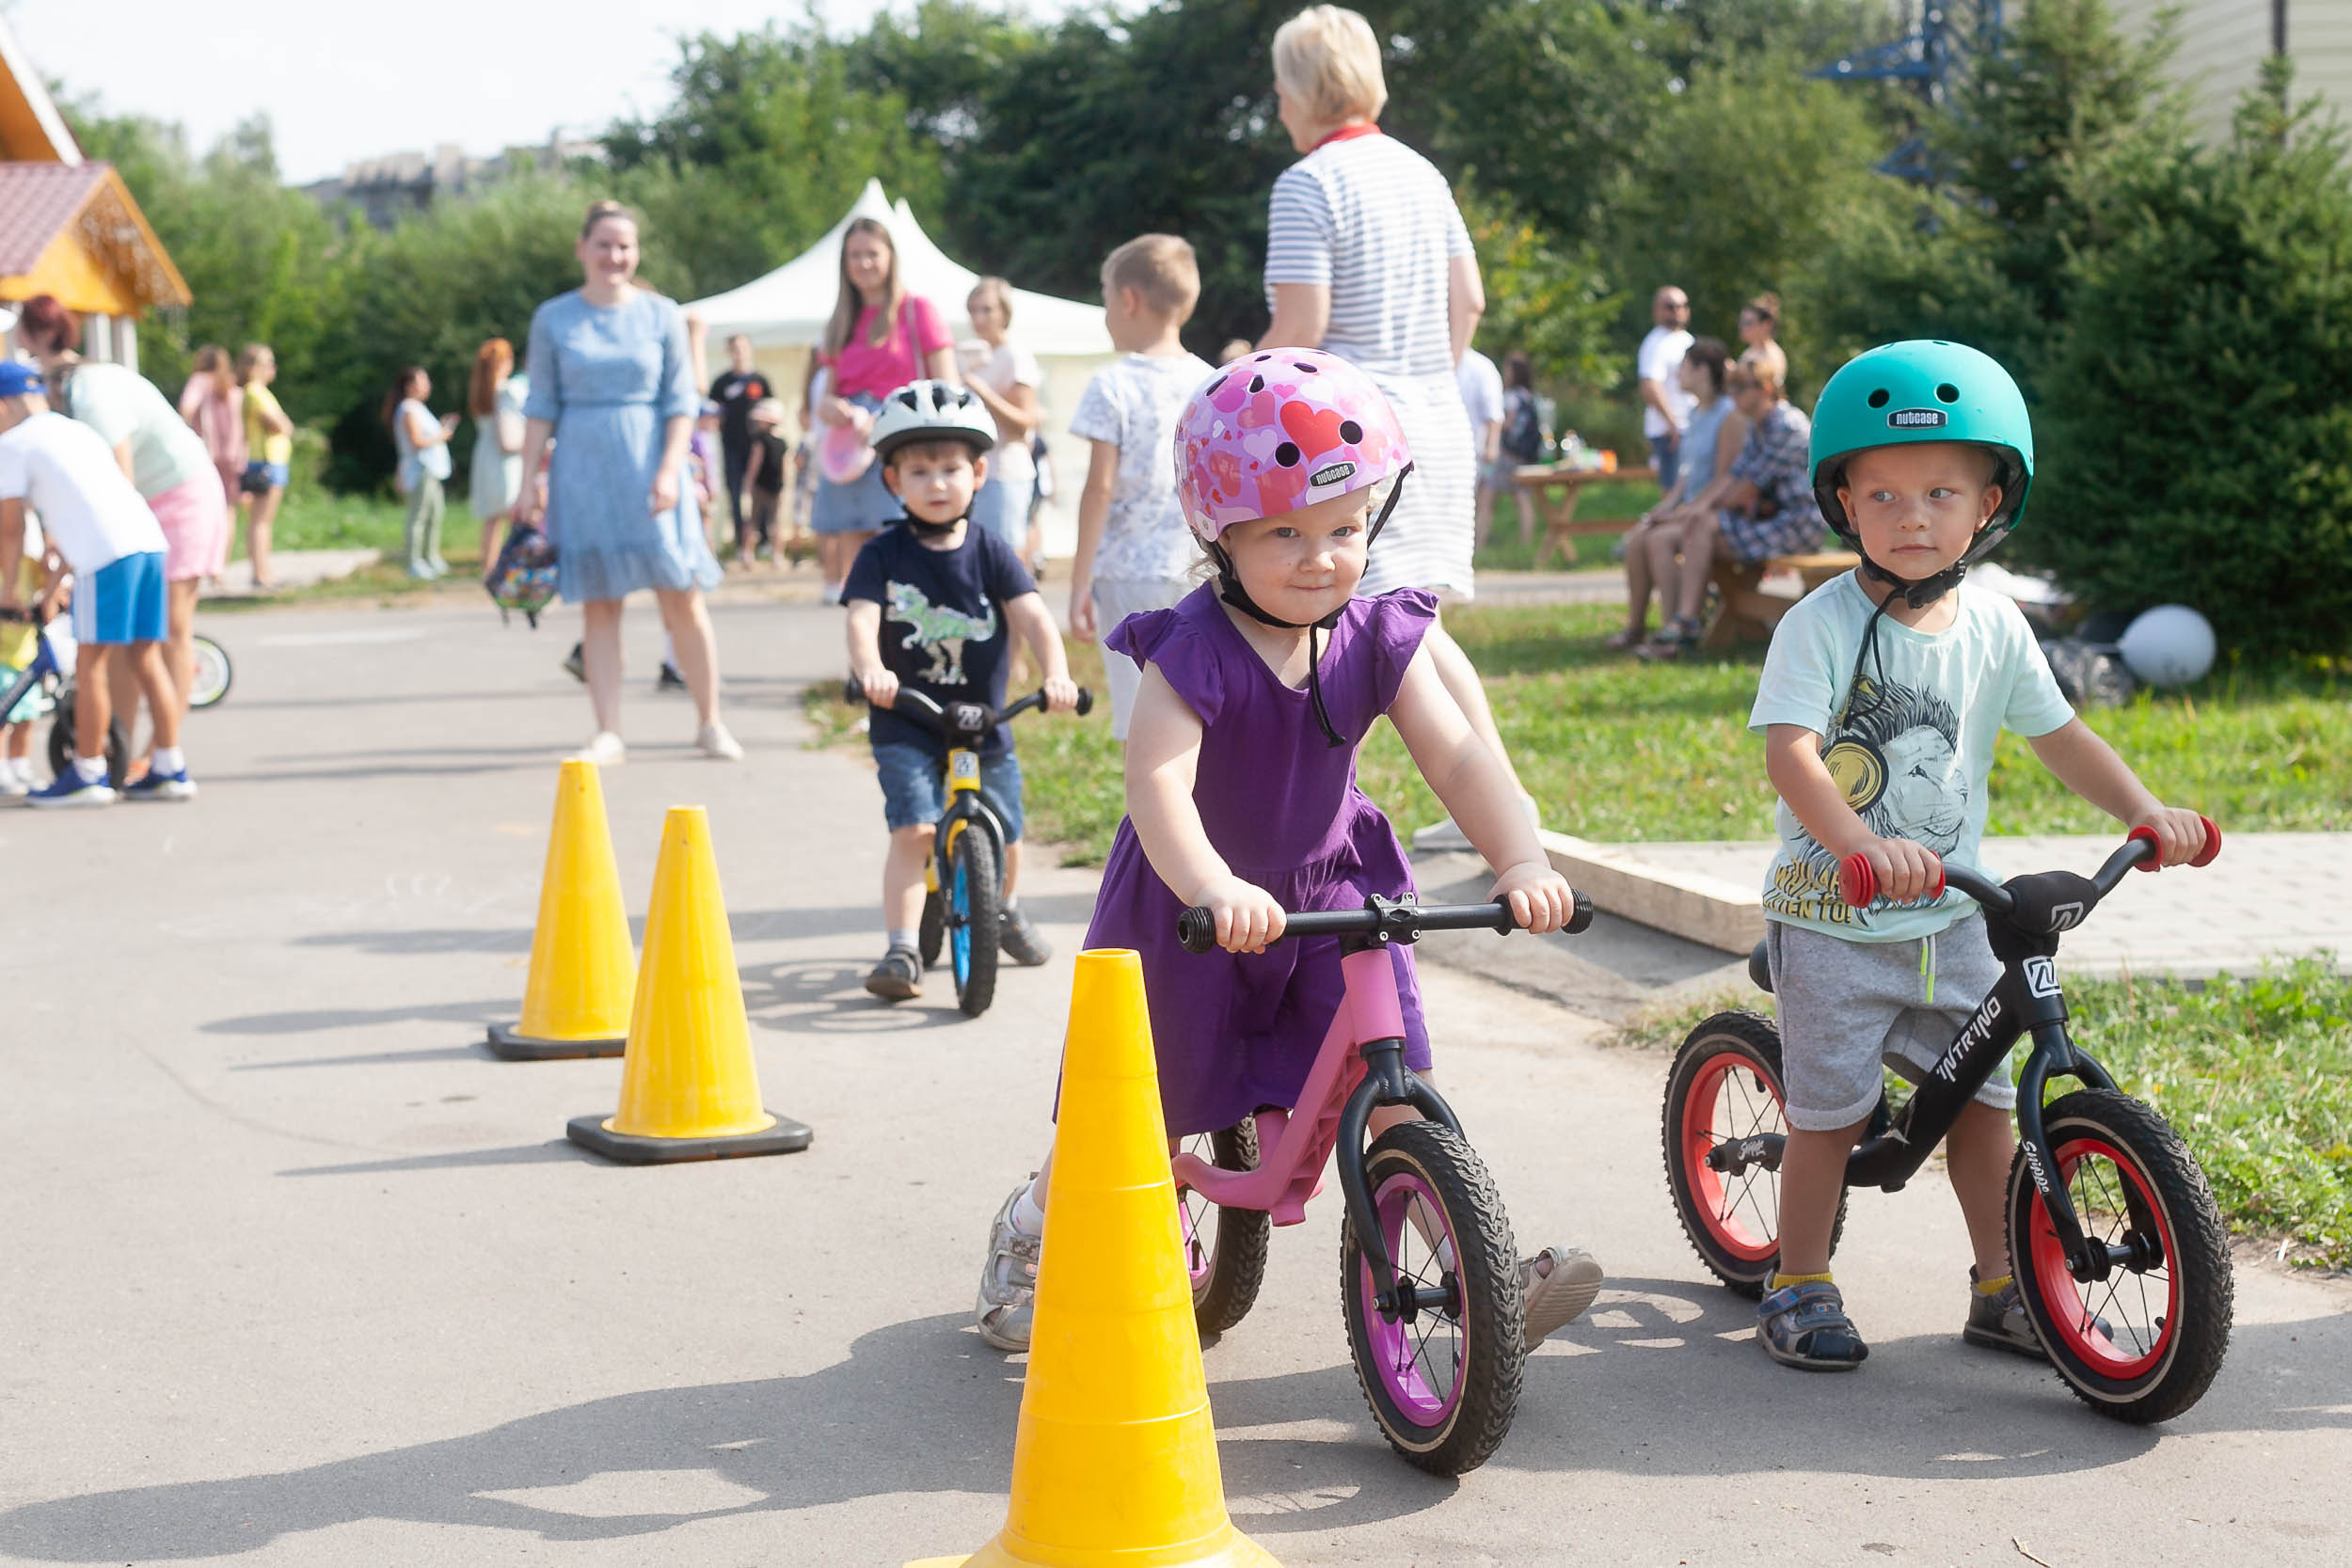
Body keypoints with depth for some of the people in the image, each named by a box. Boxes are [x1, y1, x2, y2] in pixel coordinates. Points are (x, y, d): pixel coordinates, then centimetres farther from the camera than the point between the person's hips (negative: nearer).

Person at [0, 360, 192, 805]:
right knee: (144, 660, 12)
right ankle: (170, 769, 14)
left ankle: (88, 774, 5)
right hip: (148, 542, 7)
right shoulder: (79, 431, 28)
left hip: (103, 553, -7)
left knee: (92, 663, 0)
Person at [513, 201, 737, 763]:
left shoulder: (662, 314, 5)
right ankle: (608, 734, 4)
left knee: (684, 600, -3)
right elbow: (541, 406, 8)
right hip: (583, 469, 0)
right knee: (598, 605, 1)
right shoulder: (553, 318, 6)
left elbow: (681, 401, 4)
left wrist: (670, 470, -8)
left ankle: (710, 724, 9)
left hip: (649, 466, 0)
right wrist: (528, 483, 3)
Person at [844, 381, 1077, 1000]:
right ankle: (903, 948, -15)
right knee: (913, 828, -20)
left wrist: (1056, 674, -32)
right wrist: (870, 669, -41)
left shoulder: (991, 553, -2)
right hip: (905, 723, -2)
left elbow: (1032, 615, -13)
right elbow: (862, 617, -19)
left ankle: (1006, 908, 43)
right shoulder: (882, 556, -5)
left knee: (1003, 833, 12)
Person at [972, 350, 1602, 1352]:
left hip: (1330, 892, 3)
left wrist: (1521, 860, -29)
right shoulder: (1193, 652, -25)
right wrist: (1213, 889, -55)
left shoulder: (1378, 641, -10)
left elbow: (1458, 758, -13)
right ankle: (1030, 1234, 37)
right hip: (1190, 910, -3)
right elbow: (1157, 784, -38)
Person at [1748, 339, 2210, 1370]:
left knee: (1983, 1098, 9)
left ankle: (2002, 1287, 23)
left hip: (1950, 920, 5)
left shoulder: (1994, 628, 2)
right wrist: (1859, 843, -42)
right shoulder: (1821, 625, -15)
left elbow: (2058, 736, 10)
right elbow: (1788, 751, -26)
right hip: (1832, 919, -5)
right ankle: (1799, 1285, 16)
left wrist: (2147, 812, -5)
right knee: (1830, 1109, -1)